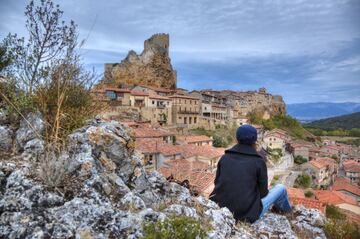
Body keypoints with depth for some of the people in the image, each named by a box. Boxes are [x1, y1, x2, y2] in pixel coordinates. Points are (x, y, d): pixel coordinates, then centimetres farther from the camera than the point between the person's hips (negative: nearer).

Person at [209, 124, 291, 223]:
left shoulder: (224, 158, 0)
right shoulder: (259, 162, -9)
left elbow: (217, 183, 6)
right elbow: (263, 192, -2)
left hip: (220, 209, 4)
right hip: (247, 215, -4)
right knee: (281, 188, 16)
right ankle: (285, 209, 48)